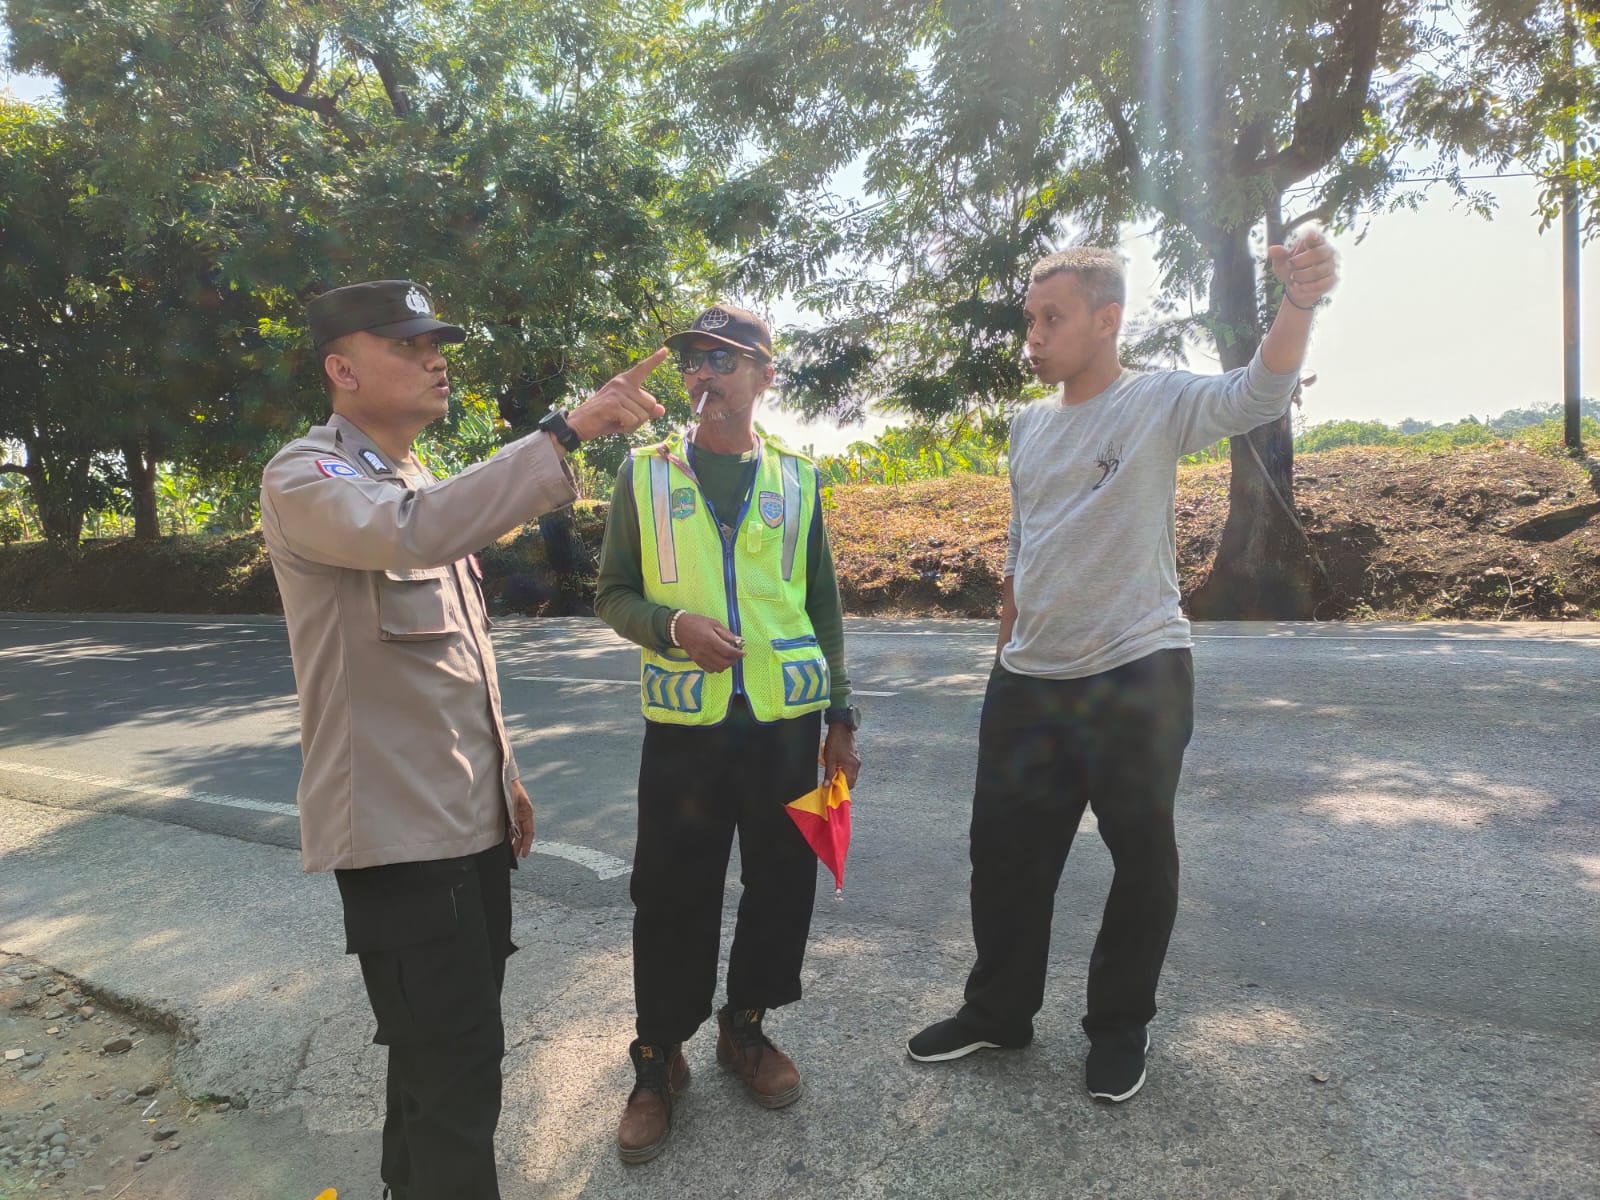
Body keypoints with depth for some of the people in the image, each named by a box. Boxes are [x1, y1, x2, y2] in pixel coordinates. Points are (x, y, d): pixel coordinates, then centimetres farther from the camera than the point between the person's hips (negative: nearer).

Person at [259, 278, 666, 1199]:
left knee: (450, 1042, 22)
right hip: (399, 827, -9)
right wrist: (565, 432, -38)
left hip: (470, 816, 9)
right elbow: (413, 534, -37)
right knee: (457, 1062, -2)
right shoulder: (305, 481, -13)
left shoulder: (420, 486, 14)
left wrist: (503, 771, 18)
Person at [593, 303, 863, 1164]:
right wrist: (673, 624, -15)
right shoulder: (645, 473, 2)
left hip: (787, 722, 2)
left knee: (780, 883, 11)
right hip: (685, 726, -1)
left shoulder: (795, 480, 5)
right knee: (672, 896, 5)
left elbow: (824, 606, 9)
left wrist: (840, 716, 6)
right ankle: (658, 1059, 26)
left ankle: (745, 1025, 35)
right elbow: (613, 595, 5)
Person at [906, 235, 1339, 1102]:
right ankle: (998, 1010, 34)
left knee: (1142, 859, 8)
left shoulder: (1160, 402, -6)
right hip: (1027, 680, 6)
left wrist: (1298, 303, -43)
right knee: (1004, 852, 14)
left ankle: (1119, 1027, 30)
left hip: (1136, 674, -5)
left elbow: (1258, 395, -26)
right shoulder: (1027, 425, 11)